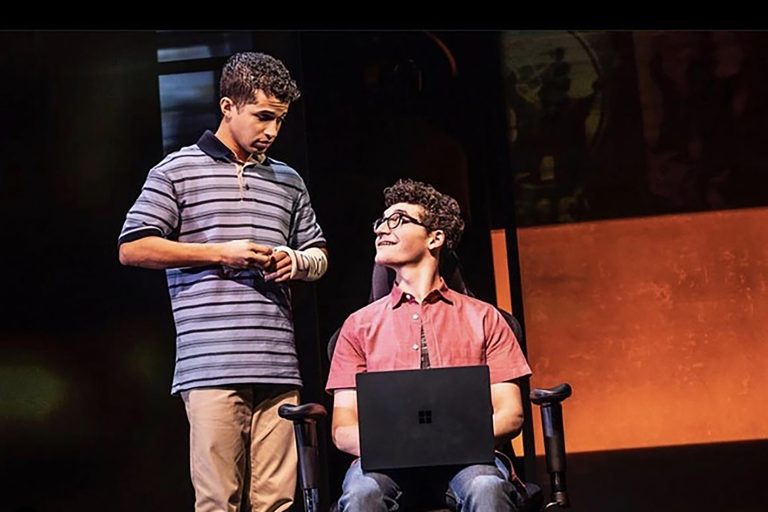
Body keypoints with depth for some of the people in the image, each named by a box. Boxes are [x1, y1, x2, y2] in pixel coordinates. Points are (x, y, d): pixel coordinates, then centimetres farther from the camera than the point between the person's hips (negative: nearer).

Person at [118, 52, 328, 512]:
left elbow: (319, 257, 29)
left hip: (279, 365, 4)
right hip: (212, 365, -4)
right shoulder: (177, 171, 7)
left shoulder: (289, 181, 21)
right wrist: (220, 253, -5)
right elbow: (133, 248, 1)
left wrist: (296, 262, 4)